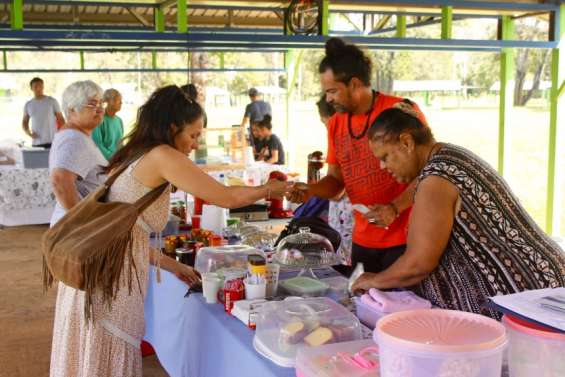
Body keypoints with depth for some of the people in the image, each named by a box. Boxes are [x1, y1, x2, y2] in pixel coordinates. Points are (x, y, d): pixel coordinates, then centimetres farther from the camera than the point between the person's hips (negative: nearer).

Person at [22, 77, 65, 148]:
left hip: (52, 141, -3)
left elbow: (60, 119, 3)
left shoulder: (52, 101, 2)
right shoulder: (28, 105, 10)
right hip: (36, 143, 3)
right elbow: (24, 122, 18)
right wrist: (28, 132, -2)